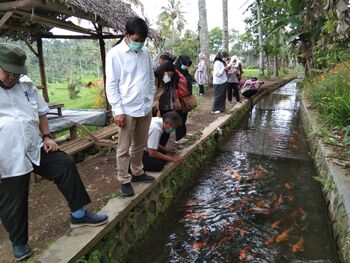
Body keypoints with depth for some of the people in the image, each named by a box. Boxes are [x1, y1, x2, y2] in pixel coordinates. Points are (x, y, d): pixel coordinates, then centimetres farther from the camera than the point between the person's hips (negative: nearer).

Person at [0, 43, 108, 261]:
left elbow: (40, 112, 15)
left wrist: (47, 136, 4)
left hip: (36, 148, 5)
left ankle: (79, 214, 16)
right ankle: (19, 242, 34)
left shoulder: (26, 85, 6)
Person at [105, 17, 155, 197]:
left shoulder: (145, 52, 8)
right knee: (124, 148, 4)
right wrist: (118, 110, -13)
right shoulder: (115, 54, -8)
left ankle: (137, 173, 34)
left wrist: (150, 100, 10)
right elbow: (111, 84, -10)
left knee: (140, 145, 17)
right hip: (127, 110, -5)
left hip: (145, 109, 6)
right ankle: (124, 180, 18)